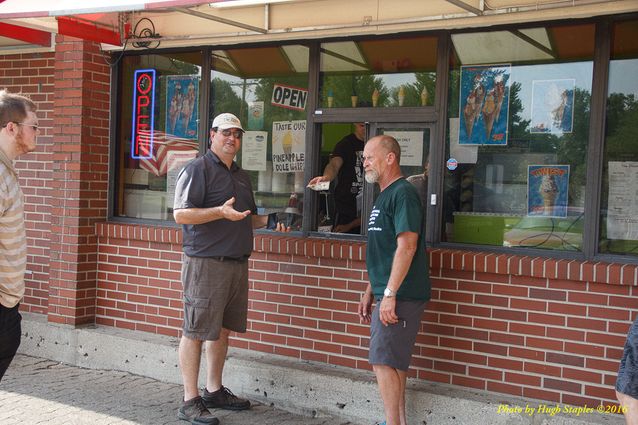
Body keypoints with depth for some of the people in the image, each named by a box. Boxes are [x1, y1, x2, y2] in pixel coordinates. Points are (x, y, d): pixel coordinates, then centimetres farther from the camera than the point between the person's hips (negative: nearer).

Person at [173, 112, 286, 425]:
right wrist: (221, 212, -25)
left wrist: (269, 220, 9)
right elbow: (180, 214, -15)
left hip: (237, 264, 8)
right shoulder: (198, 169, -6)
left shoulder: (241, 176, 20)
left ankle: (214, 391, 27)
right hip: (205, 262, -8)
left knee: (222, 330, 14)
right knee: (195, 332, -4)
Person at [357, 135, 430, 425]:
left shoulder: (403, 194, -13)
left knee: (383, 361, -9)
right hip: (388, 294, 10)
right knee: (393, 362, 13)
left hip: (401, 296, -10)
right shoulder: (384, 196, 18)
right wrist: (370, 292, 22)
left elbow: (406, 247, -22)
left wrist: (389, 294, -24)